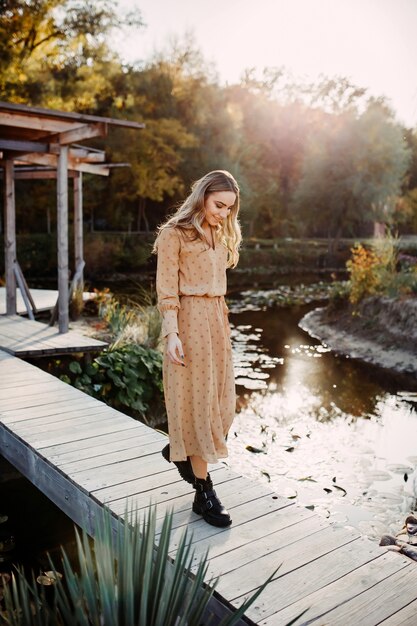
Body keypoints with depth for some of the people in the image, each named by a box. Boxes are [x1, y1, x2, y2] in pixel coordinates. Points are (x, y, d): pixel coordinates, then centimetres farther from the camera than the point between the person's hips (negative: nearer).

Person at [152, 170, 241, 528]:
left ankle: (179, 451, 36)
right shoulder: (175, 234, -8)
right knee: (197, 401, -3)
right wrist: (172, 333, -18)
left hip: (217, 318, 8)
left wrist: (220, 320, 14)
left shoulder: (221, 234, 15)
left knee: (222, 401, 11)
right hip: (189, 321, -8)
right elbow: (167, 289, -12)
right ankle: (204, 493, 7)